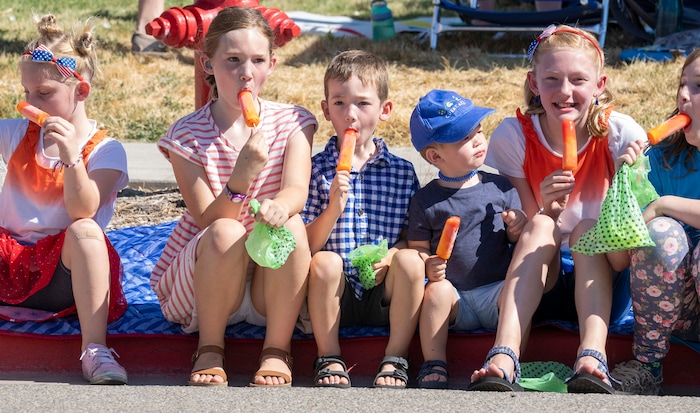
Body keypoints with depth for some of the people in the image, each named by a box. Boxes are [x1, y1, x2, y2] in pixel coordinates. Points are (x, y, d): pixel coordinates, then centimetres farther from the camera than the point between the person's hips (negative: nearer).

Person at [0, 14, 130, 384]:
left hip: (60, 273, -3)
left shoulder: (105, 151, -4)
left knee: (85, 231, -35)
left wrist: (71, 157, -31)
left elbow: (83, 212, -18)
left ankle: (94, 348, -34)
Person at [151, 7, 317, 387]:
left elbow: (297, 189, -20)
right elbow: (208, 221, -17)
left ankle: (276, 351, -15)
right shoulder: (185, 135, -9)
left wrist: (279, 207, -45)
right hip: (196, 290, -1)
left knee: (290, 224, -29)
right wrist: (241, 178, -37)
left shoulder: (292, 123, -2)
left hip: (269, 289, 2)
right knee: (226, 233, -34)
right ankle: (210, 350, -13)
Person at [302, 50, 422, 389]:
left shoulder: (402, 172, 7)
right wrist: (333, 209, -20)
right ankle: (329, 359, -15)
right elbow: (306, 246, -3)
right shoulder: (315, 169, 3)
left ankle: (395, 359, -16)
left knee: (410, 261, -26)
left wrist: (393, 254, -13)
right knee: (325, 261, -30)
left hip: (385, 293, 1)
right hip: (336, 293, -1)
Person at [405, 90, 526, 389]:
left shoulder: (500, 187, 8)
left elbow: (518, 240, 11)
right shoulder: (425, 200, 3)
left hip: (497, 291, 1)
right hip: (455, 301, -1)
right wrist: (427, 266, -19)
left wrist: (518, 228, -13)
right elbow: (417, 248, 3)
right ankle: (434, 365, -22)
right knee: (438, 289, -31)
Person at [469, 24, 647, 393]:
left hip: (601, 283, 0)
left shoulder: (622, 135, -11)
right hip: (538, 286, 0)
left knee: (588, 229, -27)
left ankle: (592, 358, -45)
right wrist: (546, 209, -28)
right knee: (540, 226, -27)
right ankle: (503, 360, -45)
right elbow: (526, 236, -6)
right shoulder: (513, 137, -8)